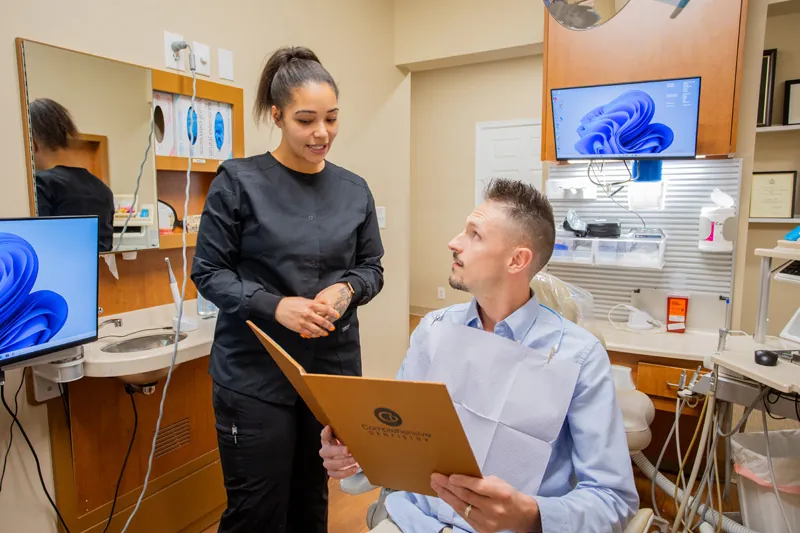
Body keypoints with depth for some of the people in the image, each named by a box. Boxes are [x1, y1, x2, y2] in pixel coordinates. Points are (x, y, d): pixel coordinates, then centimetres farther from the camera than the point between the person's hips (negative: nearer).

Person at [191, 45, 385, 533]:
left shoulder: (355, 190, 3)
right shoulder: (240, 181, -7)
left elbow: (373, 270, 9)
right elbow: (209, 273, -6)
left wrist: (346, 290, -13)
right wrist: (275, 306, -20)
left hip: (334, 369, 4)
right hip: (255, 373, -3)